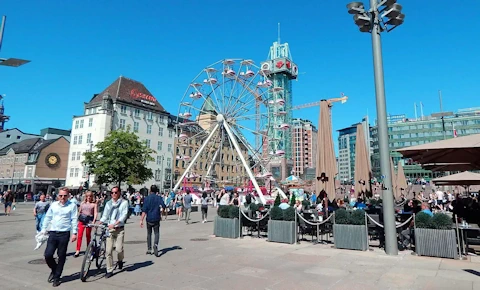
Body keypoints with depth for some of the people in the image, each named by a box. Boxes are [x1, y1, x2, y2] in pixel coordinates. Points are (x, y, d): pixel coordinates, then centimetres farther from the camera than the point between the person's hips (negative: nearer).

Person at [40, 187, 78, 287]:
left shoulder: (72, 205, -2)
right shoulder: (53, 205, 8)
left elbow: (74, 220, -4)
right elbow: (47, 218, 14)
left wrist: (74, 233, -10)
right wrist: (43, 230, 11)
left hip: (64, 234, -3)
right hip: (53, 233, 3)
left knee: (61, 256, 5)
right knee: (48, 255, -1)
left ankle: (57, 277, 21)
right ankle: (54, 270, 29)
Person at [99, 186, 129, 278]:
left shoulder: (124, 202, -3)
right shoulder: (108, 203, 10)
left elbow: (124, 215, -11)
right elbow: (104, 216, 10)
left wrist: (114, 224, -22)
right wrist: (98, 223, -8)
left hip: (119, 229, -3)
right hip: (109, 229, 3)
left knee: (119, 249, -8)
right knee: (108, 250, -1)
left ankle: (120, 260, 26)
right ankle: (109, 270, 12)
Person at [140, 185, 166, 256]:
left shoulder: (147, 198, -4)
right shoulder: (159, 198, -3)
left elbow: (144, 210, -11)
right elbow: (164, 206, -13)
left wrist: (141, 220, -11)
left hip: (149, 219, 1)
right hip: (156, 218, 0)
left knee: (149, 234, 15)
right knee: (157, 233, 6)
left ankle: (149, 249, 20)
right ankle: (155, 244, -21)